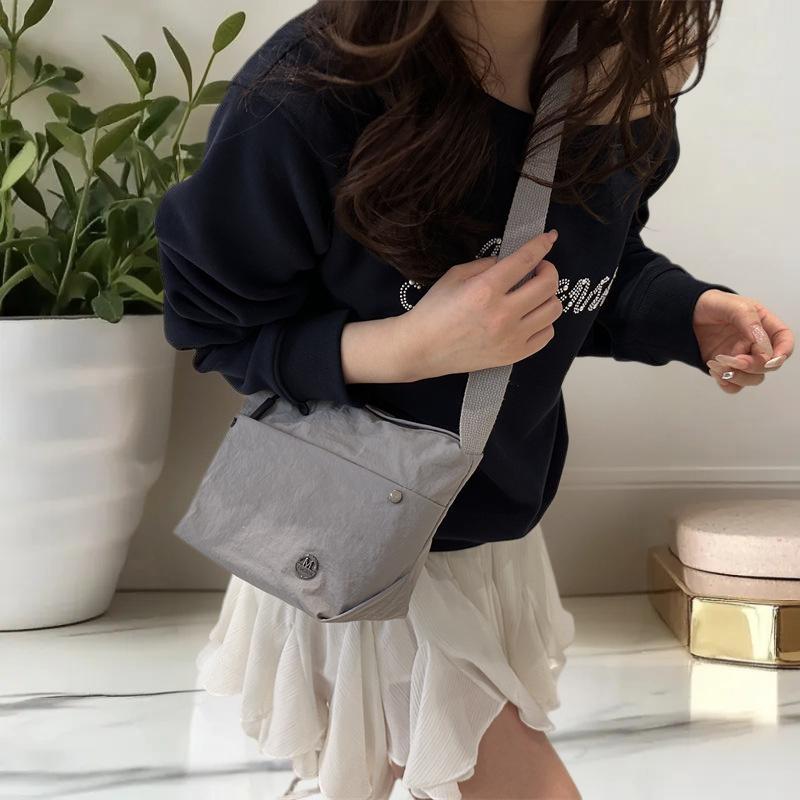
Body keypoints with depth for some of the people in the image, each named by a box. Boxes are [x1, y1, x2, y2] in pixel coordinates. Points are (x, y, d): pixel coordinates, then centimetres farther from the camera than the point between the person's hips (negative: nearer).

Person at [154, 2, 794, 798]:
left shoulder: (624, 71, -11)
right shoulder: (303, 96, -28)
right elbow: (216, 327, -17)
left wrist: (688, 313, -14)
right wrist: (411, 345, -32)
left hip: (500, 525, 6)